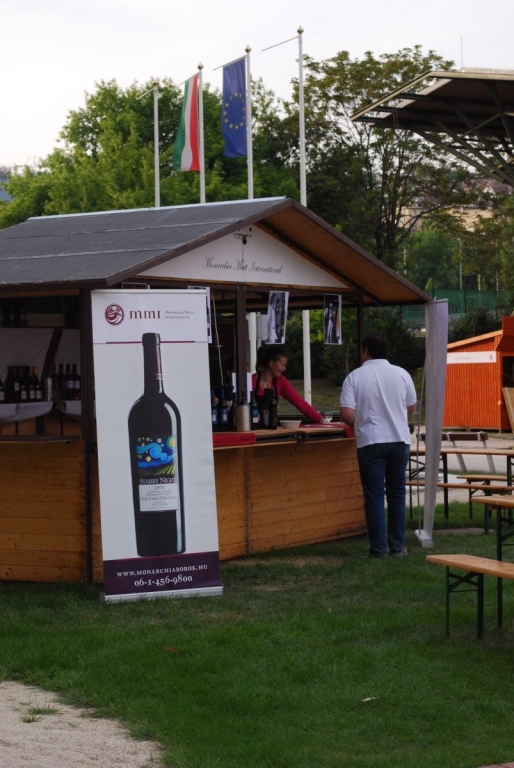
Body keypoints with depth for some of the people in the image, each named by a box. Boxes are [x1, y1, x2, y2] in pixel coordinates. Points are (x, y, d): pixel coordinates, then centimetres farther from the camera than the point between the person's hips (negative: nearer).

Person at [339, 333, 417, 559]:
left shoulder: (355, 377, -6)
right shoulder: (401, 374, 1)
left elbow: (346, 414, -11)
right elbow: (411, 407, 12)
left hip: (371, 442, -2)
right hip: (399, 440, 2)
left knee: (374, 496, 4)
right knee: (396, 493, 13)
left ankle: (379, 549, 5)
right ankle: (397, 546, 15)